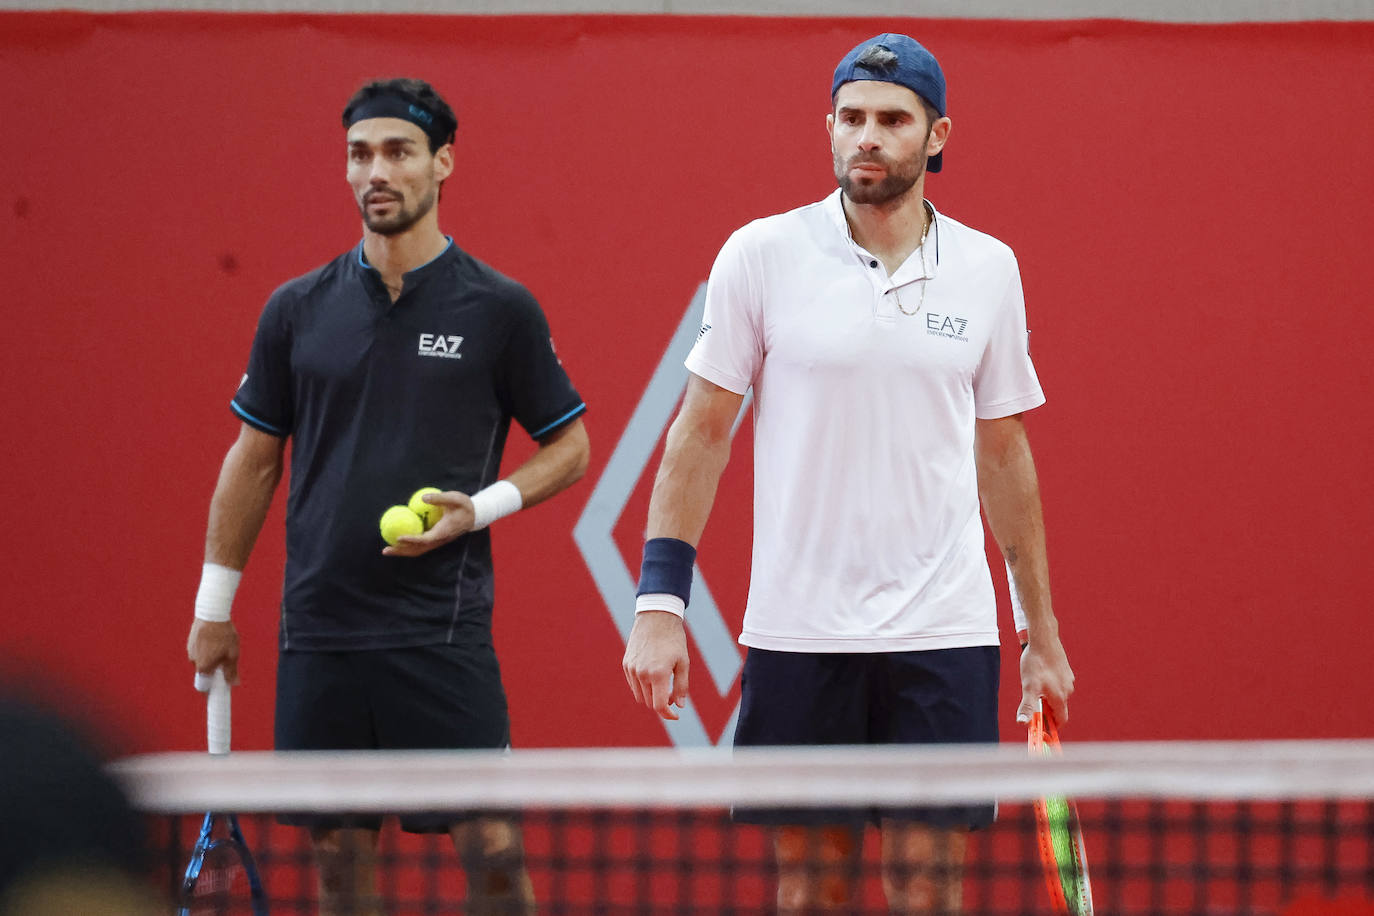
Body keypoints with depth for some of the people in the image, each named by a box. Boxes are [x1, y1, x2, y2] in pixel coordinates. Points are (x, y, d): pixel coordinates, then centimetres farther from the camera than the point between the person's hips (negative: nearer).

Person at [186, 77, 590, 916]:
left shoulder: (500, 309, 0)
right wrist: (215, 605, 13)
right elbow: (254, 458, 14)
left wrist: (480, 507, -11)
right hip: (320, 636, 3)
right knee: (339, 848, 6)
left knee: (490, 846, -7)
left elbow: (570, 446, 6)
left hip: (443, 630, -3)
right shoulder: (299, 309, 7)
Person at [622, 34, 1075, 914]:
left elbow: (1004, 454, 13)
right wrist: (659, 604, -5)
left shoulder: (988, 269, 6)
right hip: (797, 633, -1)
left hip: (943, 635, 1)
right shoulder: (761, 255, -1)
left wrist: (1043, 633, 14)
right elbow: (701, 433, 2)